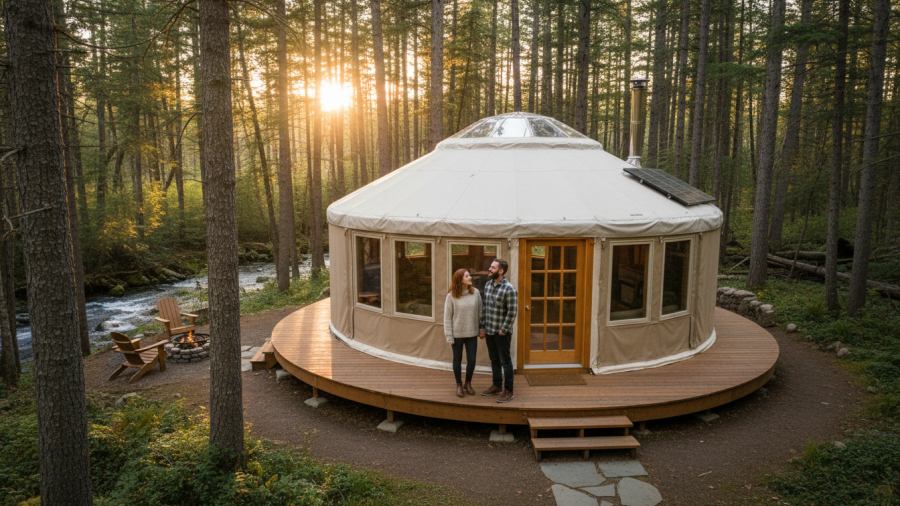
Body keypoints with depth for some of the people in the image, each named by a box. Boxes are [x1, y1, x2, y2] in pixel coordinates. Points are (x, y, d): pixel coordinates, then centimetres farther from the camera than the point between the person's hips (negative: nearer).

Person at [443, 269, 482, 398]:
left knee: (471, 360, 7)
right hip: (457, 334, -2)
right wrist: (449, 336, -9)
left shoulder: (476, 293, -4)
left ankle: (468, 383, 30)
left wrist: (482, 328, 2)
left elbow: (480, 312, 4)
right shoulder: (451, 296, -10)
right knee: (457, 359, 12)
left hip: (472, 334, 2)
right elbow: (447, 317, -7)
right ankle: (459, 385, 29)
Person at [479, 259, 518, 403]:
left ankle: (508, 391, 12)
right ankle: (497, 386, 32)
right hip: (489, 331, 7)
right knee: (494, 360, 18)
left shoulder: (509, 289, -17)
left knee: (505, 361, 3)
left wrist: (503, 330, -15)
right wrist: (483, 327, 10)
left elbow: (512, 312, -17)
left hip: (502, 332, -7)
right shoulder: (488, 285, 5)